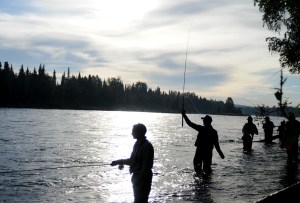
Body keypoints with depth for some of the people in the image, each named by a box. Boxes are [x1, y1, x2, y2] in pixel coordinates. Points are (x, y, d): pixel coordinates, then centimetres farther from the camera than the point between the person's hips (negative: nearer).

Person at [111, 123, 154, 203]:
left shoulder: (147, 146, -18)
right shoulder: (137, 144, 10)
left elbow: (147, 166, -21)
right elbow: (132, 160, 19)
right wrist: (119, 162, 12)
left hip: (143, 178, -10)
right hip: (136, 177, 10)